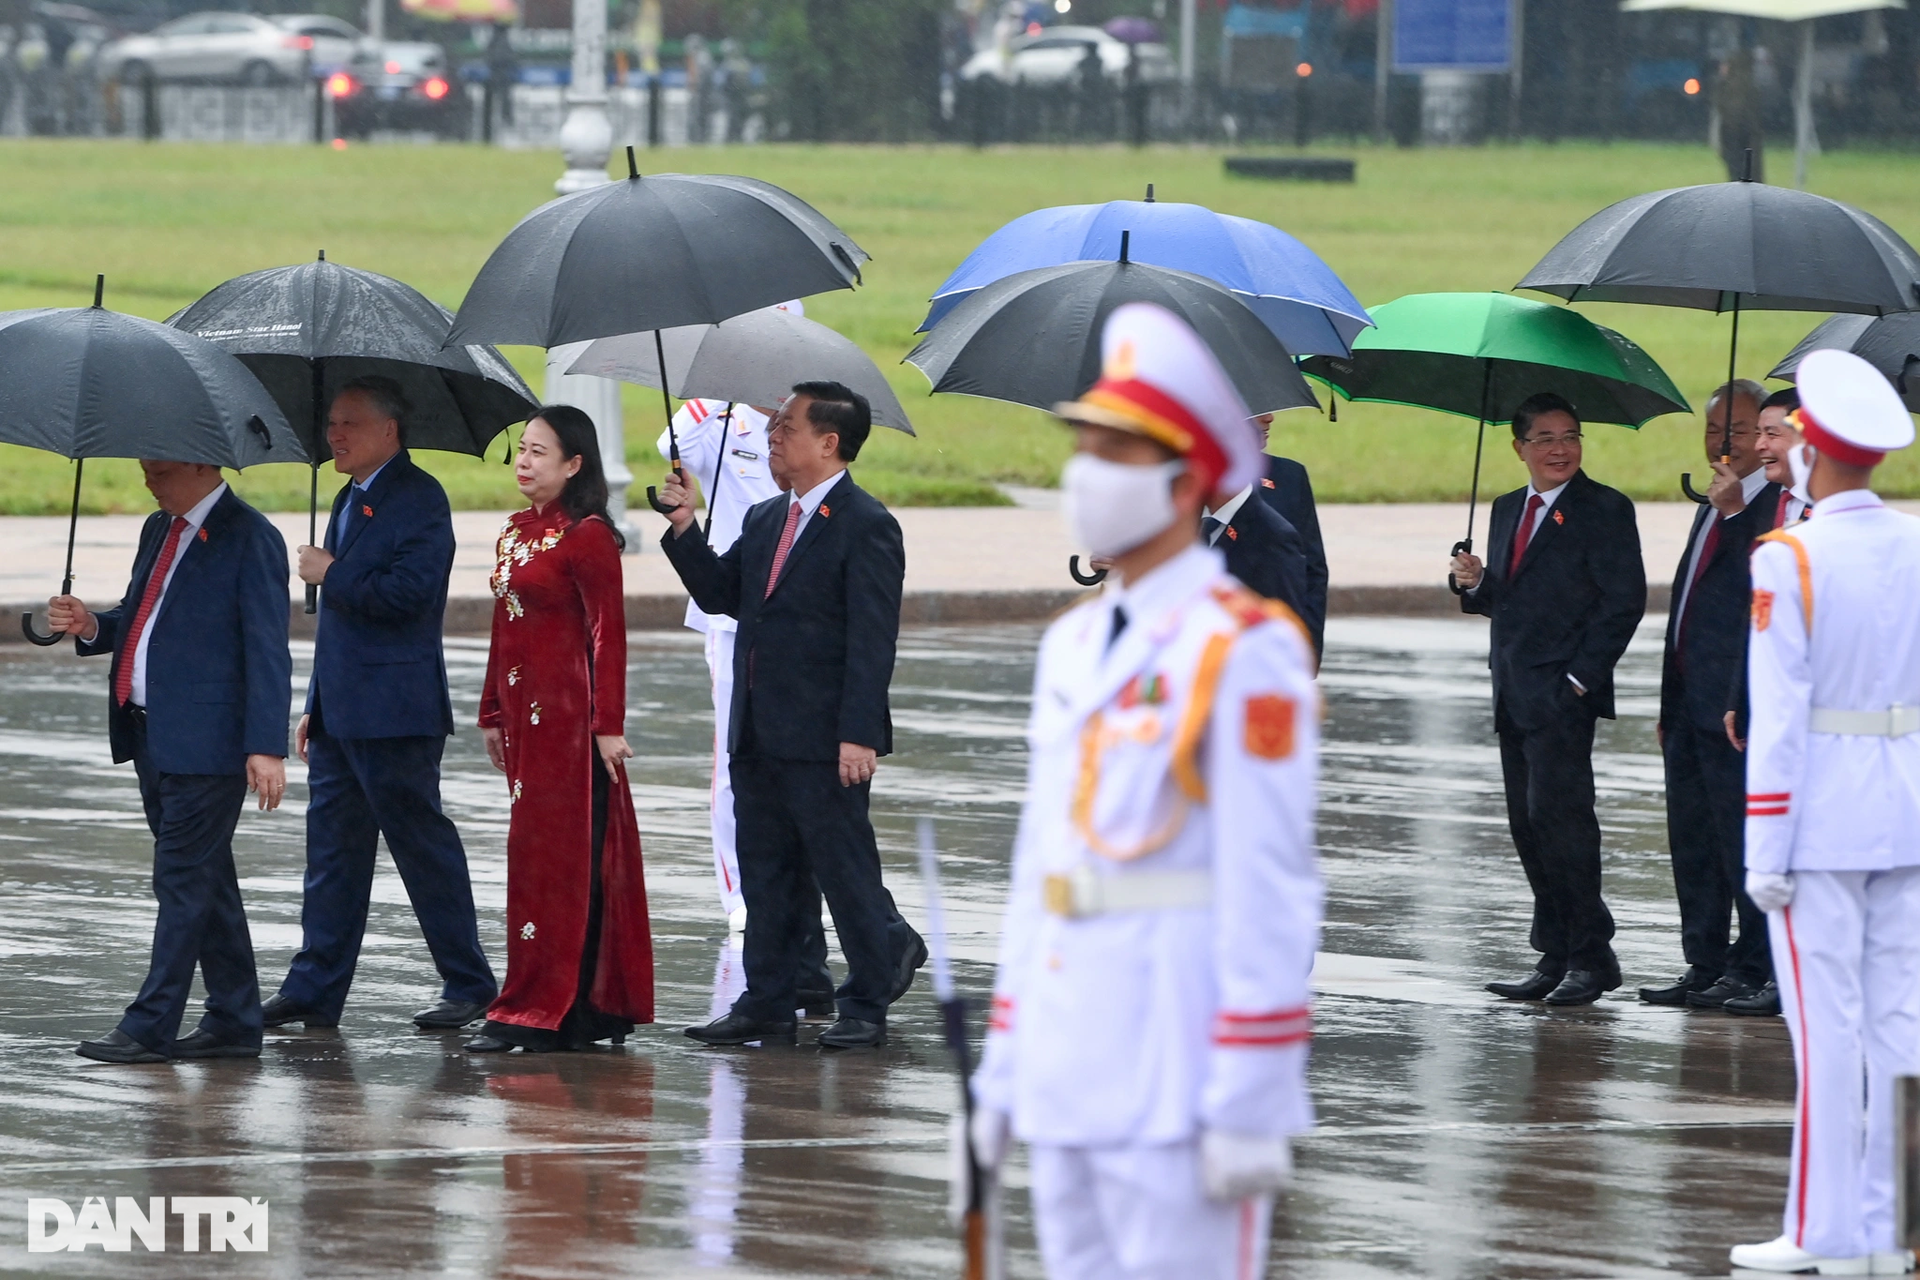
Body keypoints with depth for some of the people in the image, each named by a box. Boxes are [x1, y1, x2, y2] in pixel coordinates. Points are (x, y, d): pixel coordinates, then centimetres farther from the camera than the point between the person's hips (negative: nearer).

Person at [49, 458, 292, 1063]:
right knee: (204, 880, 12)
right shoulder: (158, 530, 16)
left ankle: (150, 1027, -5)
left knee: (183, 879, -6)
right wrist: (90, 626, 2)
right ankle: (233, 1020, 18)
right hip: (150, 735, 9)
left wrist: (266, 747, -19)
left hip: (205, 739, -9)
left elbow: (267, 651, -13)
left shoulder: (249, 539, -10)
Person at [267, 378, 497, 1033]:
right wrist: (316, 707, 20)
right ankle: (315, 989, 11)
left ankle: (468, 985, 6)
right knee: (332, 849, 9)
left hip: (393, 712, -9)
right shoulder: (350, 499, 18)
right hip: (340, 714, 9)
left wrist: (331, 575, -12)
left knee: (424, 845, -2)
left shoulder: (420, 499, -11)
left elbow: (407, 593, -23)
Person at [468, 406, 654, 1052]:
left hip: (569, 713, -8)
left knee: (549, 853, -6)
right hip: (523, 710, 8)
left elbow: (608, 633, -13)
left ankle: (535, 1012, -4)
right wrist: (493, 713, 17)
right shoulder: (516, 531, 14)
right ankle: (592, 1007, 14)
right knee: (567, 856, 10)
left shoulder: (587, 536, -10)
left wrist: (608, 723, -16)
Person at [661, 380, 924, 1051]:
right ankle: (766, 1005, 17)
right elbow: (720, 594, 16)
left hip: (822, 742, -8)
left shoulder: (865, 527, -10)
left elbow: (872, 641, -15)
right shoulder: (765, 521, 15)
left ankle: (866, 1007, 11)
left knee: (846, 869, 1)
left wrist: (858, 733, -20)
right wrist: (686, 530, 4)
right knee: (765, 873, 11)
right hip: (758, 737, 8)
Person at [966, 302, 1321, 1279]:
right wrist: (1003, 1070, 16)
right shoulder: (1072, 649, 16)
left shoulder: (1246, 652, -9)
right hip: (1071, 1088, 8)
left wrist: (1250, 1109, -17)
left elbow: (1269, 895, -13)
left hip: (1181, 1087, -8)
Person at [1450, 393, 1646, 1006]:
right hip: (1514, 697, 8)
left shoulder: (1603, 509, -5)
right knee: (1529, 825, 6)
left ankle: (1591, 957, -6)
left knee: (1557, 815, -12)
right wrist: (1476, 583, -1)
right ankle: (1556, 958, 11)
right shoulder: (1507, 509, 17)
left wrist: (1580, 676, -15)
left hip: (1562, 695, -8)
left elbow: (1624, 600, -10)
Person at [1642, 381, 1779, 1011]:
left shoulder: (1775, 505, -9)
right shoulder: (1713, 509, 20)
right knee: (1692, 841, 12)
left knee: (1742, 837, -5)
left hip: (1736, 704, -9)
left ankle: (1753, 970, 1)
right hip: (1690, 701, 9)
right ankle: (1704, 967, 18)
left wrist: (1733, 511, -27)